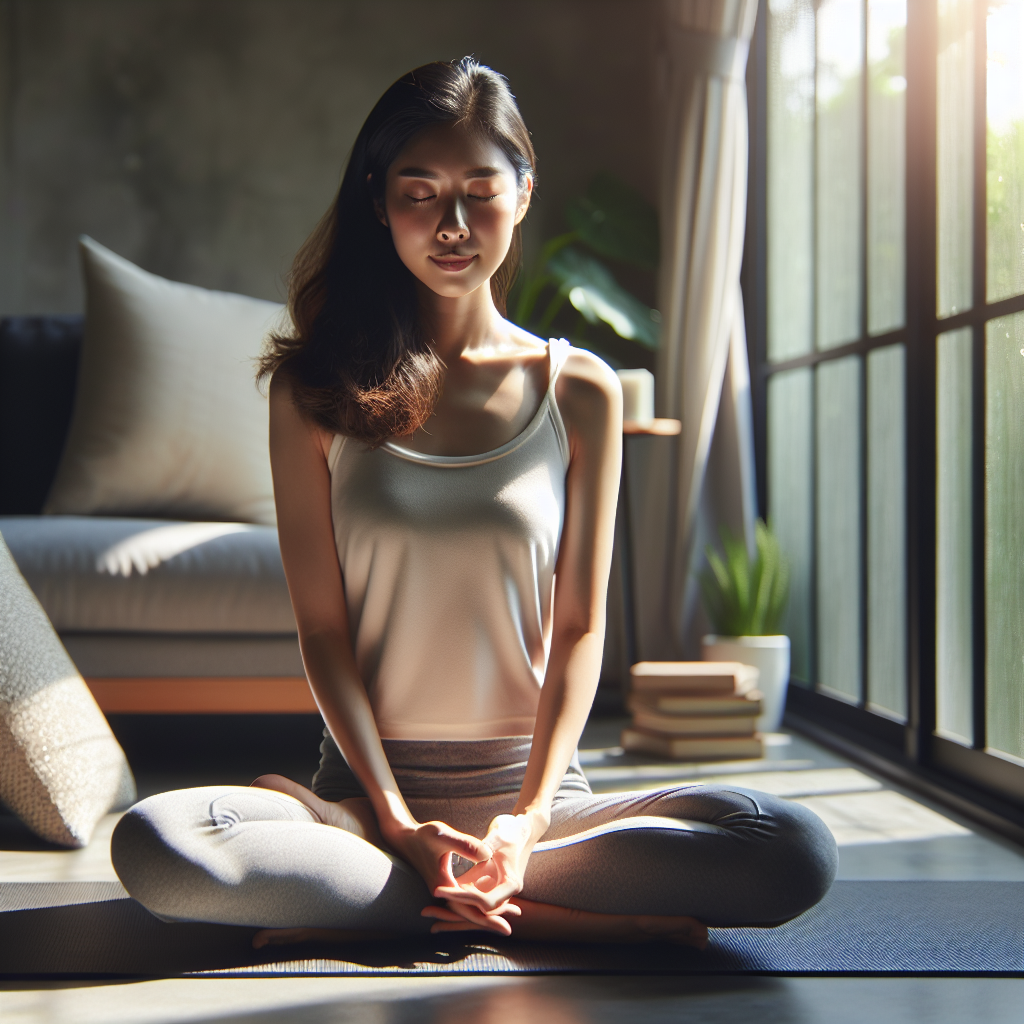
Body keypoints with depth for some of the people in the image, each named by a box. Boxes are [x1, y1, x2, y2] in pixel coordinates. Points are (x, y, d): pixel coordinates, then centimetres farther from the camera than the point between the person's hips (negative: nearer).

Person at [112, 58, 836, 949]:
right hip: (370, 789, 0)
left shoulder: (580, 390, 4)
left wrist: (529, 818, -12)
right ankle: (554, 916, -21)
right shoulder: (317, 390, 2)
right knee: (154, 847, -31)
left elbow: (580, 626, 1)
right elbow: (322, 623, -2)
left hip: (531, 788, 1)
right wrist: (399, 823, -13)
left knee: (797, 852, -25)